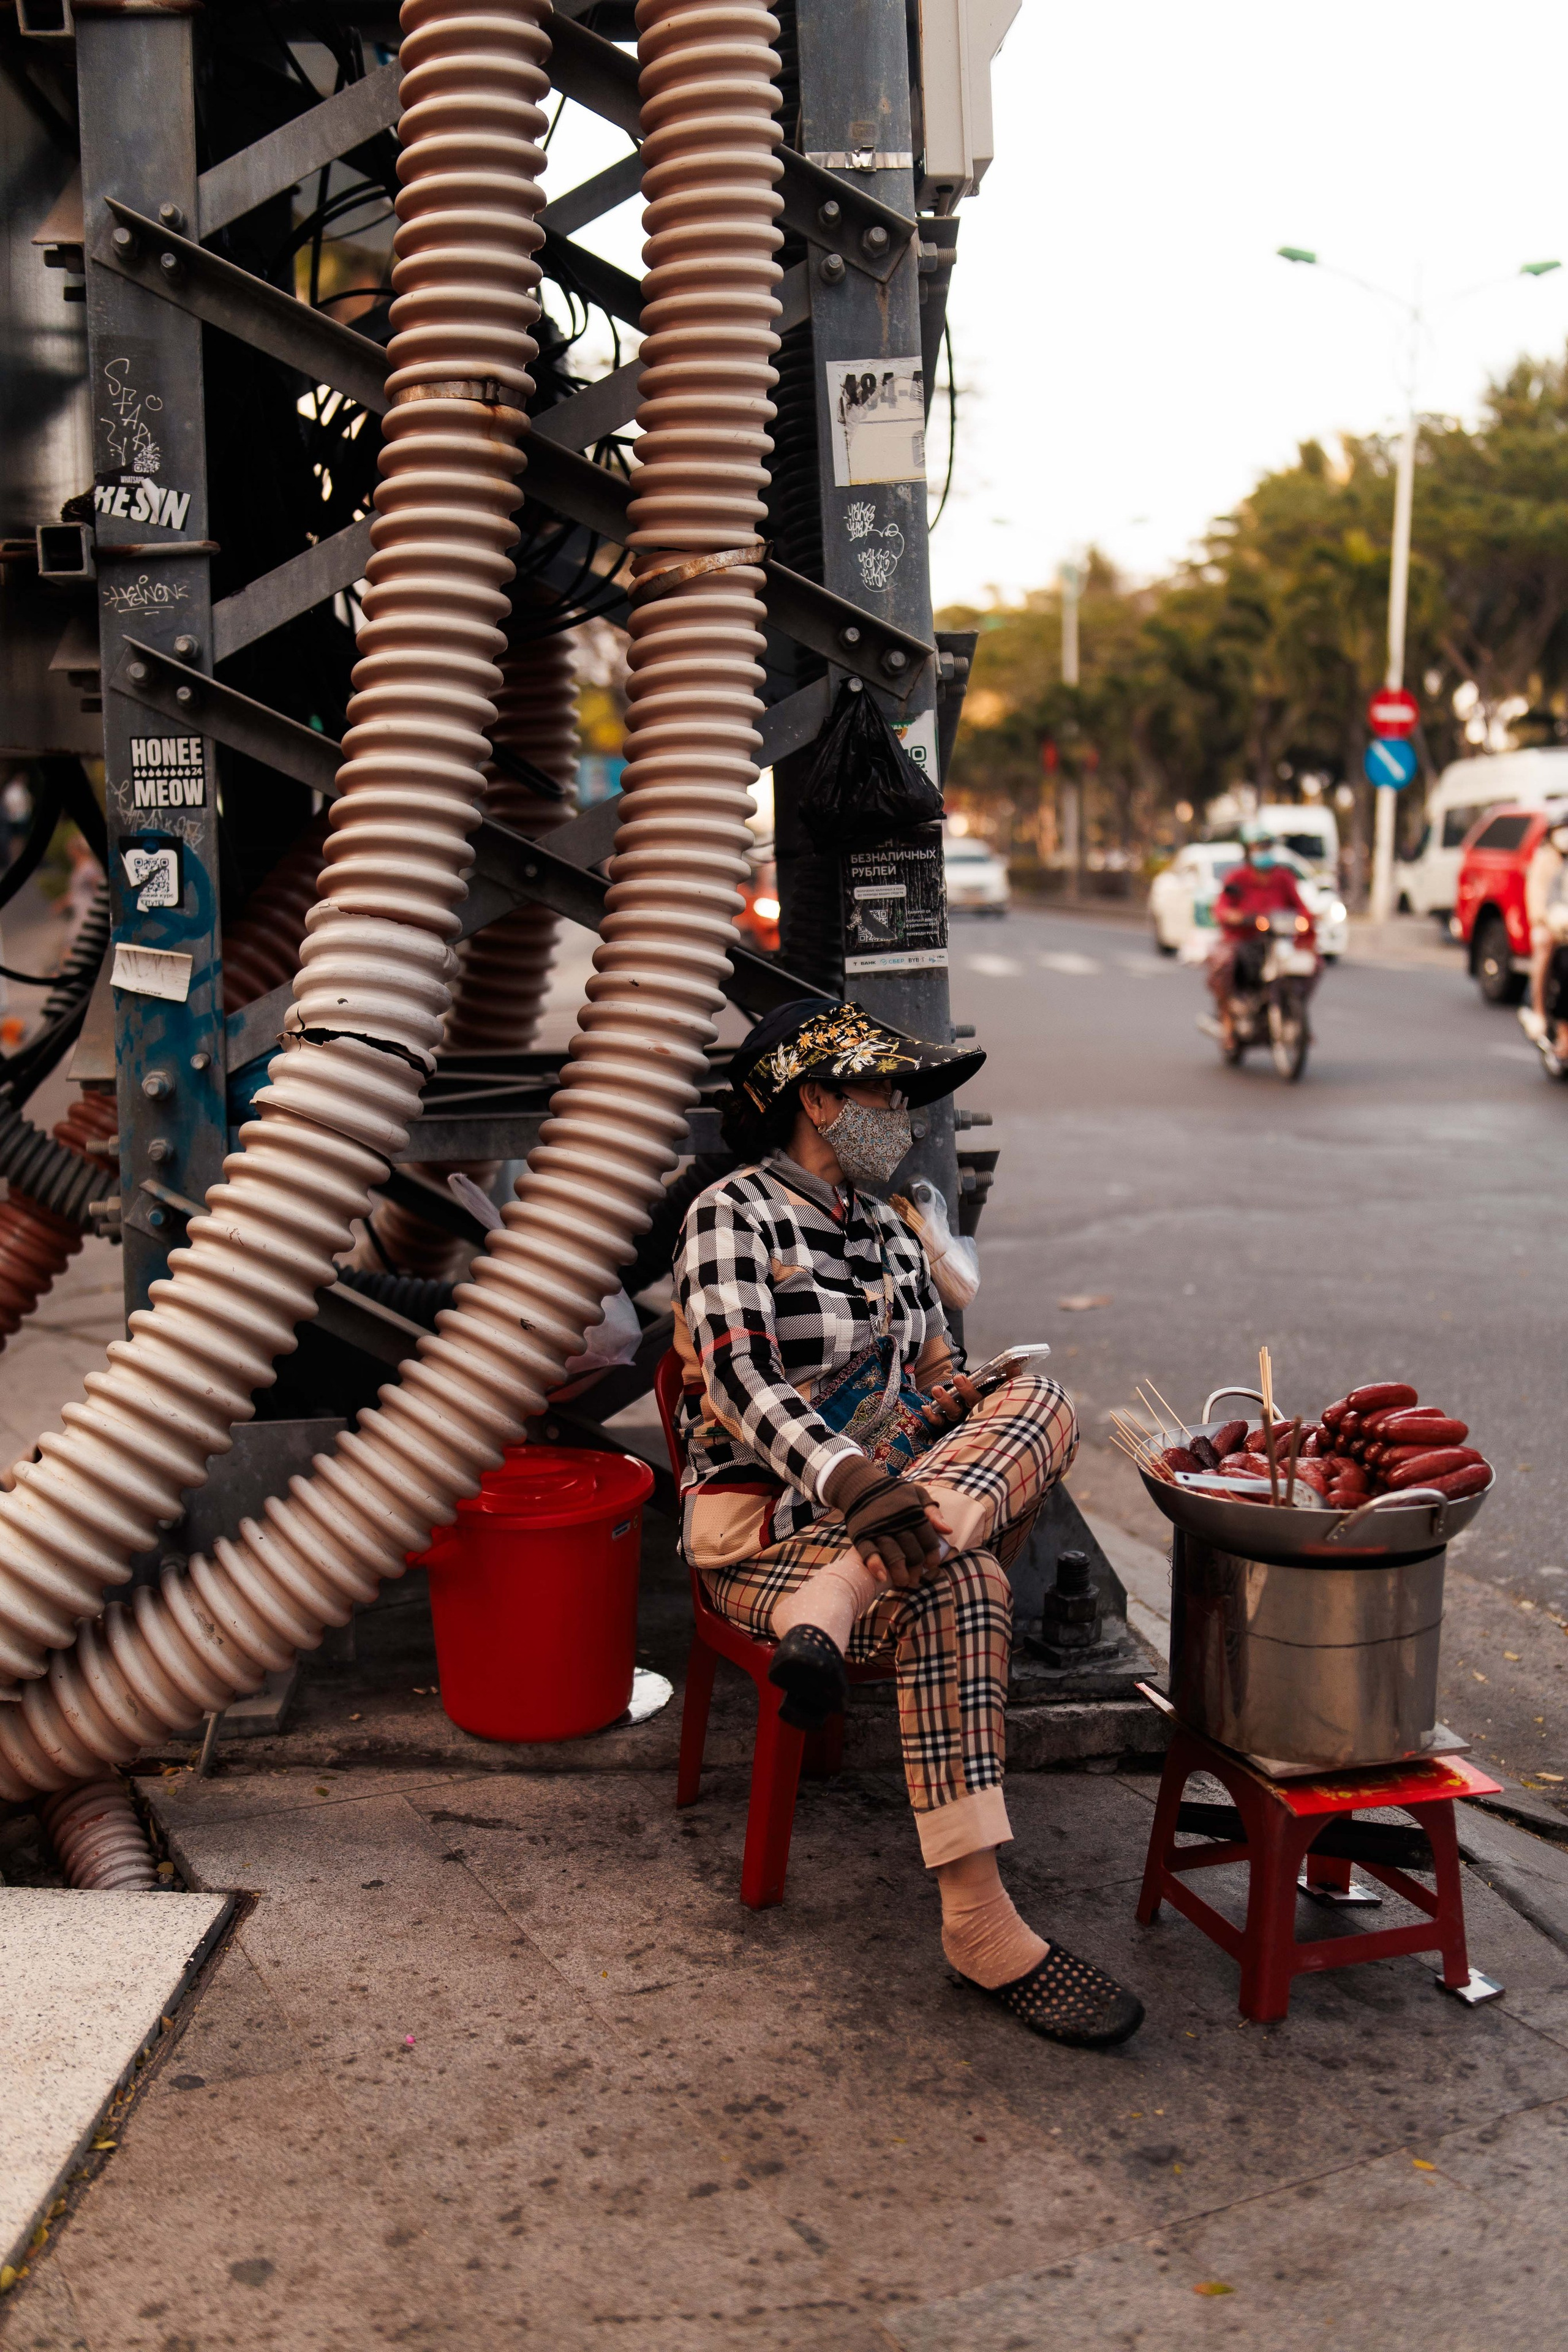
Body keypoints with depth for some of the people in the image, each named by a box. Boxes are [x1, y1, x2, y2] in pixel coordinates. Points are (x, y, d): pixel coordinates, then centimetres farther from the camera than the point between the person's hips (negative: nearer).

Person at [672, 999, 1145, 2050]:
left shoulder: (887, 1230, 17)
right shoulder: (734, 1215, -6)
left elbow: (936, 1386, 20)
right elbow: (743, 1385, -20)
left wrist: (984, 1409, -6)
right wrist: (851, 1482, -36)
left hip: (886, 1507, 7)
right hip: (762, 1521, -6)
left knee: (1044, 1401, -20)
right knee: (958, 1588, -35)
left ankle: (837, 1599, -39)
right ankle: (979, 1923, -34)